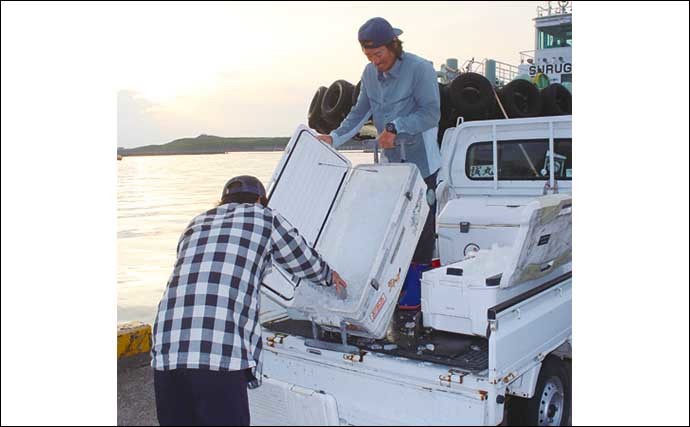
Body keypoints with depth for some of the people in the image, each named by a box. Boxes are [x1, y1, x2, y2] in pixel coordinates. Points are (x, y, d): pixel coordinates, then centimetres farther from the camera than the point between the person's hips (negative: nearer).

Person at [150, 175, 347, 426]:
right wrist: (330, 276, 46)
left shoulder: (194, 226, 25)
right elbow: (305, 261, 24)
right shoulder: (264, 218, 13)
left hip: (165, 351, 6)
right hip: (220, 355, -5)